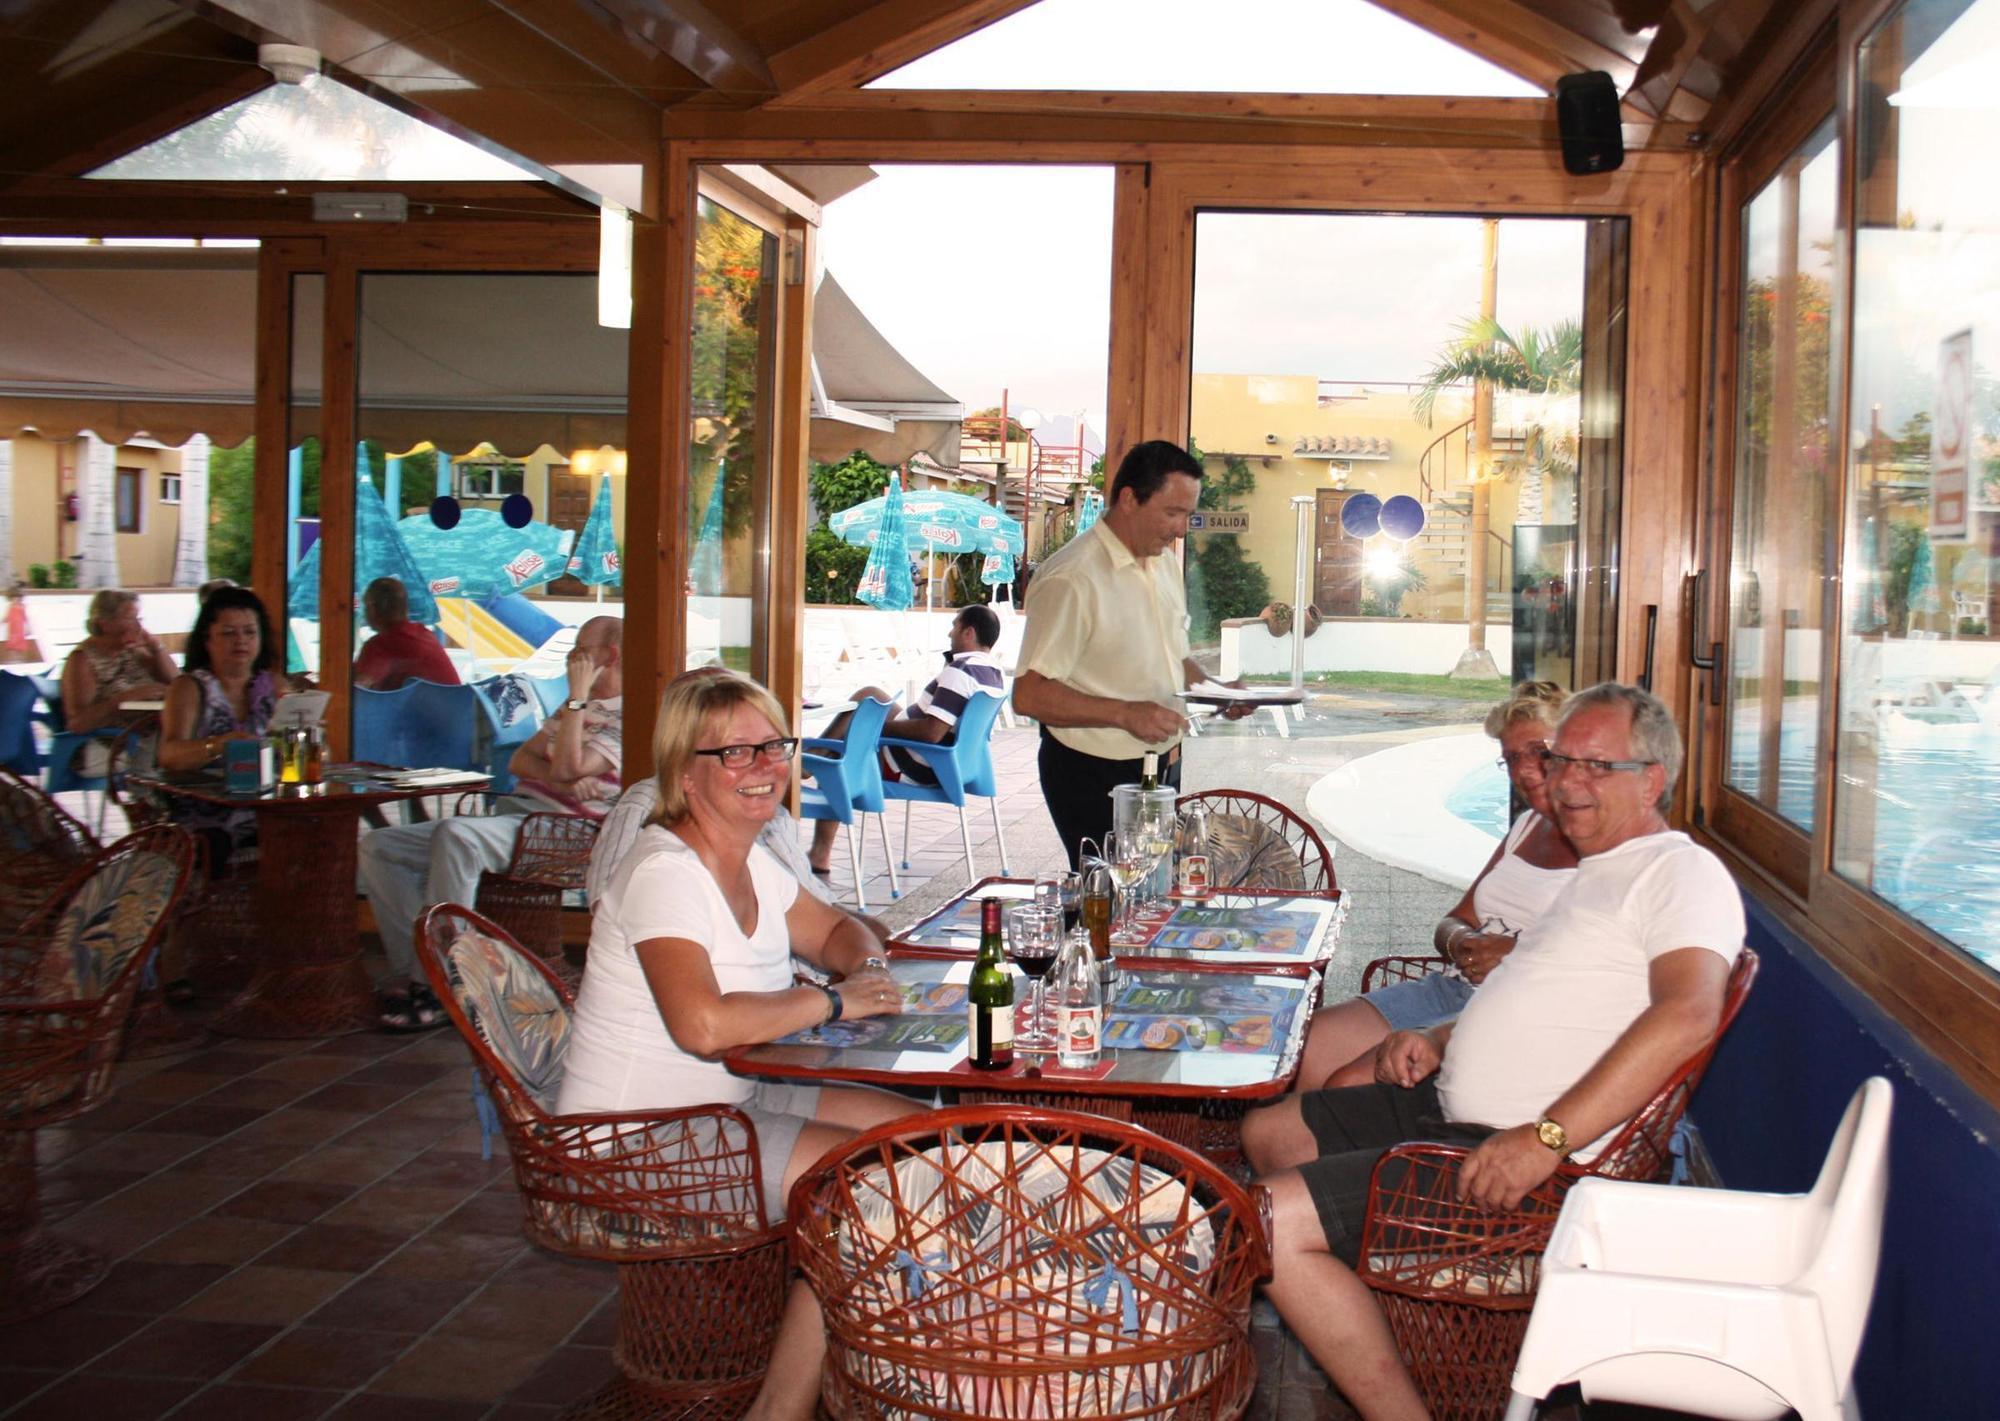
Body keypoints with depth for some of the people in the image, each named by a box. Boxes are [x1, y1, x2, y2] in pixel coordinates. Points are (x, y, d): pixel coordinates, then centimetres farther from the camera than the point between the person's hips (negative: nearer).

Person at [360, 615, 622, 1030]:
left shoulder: (627, 717, -4)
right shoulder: (577, 708, 27)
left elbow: (566, 769, -19)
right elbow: (520, 759, 14)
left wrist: (578, 695, -12)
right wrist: (562, 780, -6)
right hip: (508, 814, 10)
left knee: (455, 834, -39)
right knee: (377, 847, -2)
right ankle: (410, 972, -11)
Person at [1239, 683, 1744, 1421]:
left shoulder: (1680, 871, -11)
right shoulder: (1598, 871, 21)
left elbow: (1686, 1013, -28)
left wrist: (1546, 1138, -33)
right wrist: (1439, 1039, 12)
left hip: (1516, 1151, -11)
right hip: (1453, 1106, 11)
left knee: (1269, 1219, -21)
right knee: (1268, 1131, 20)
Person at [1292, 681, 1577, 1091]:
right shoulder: (1529, 825, 22)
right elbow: (1453, 921, 22)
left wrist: (1517, 950, -22)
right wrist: (1460, 941, -1)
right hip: (1452, 988, 8)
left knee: (1349, 1085, -23)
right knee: (1304, 1048, -10)